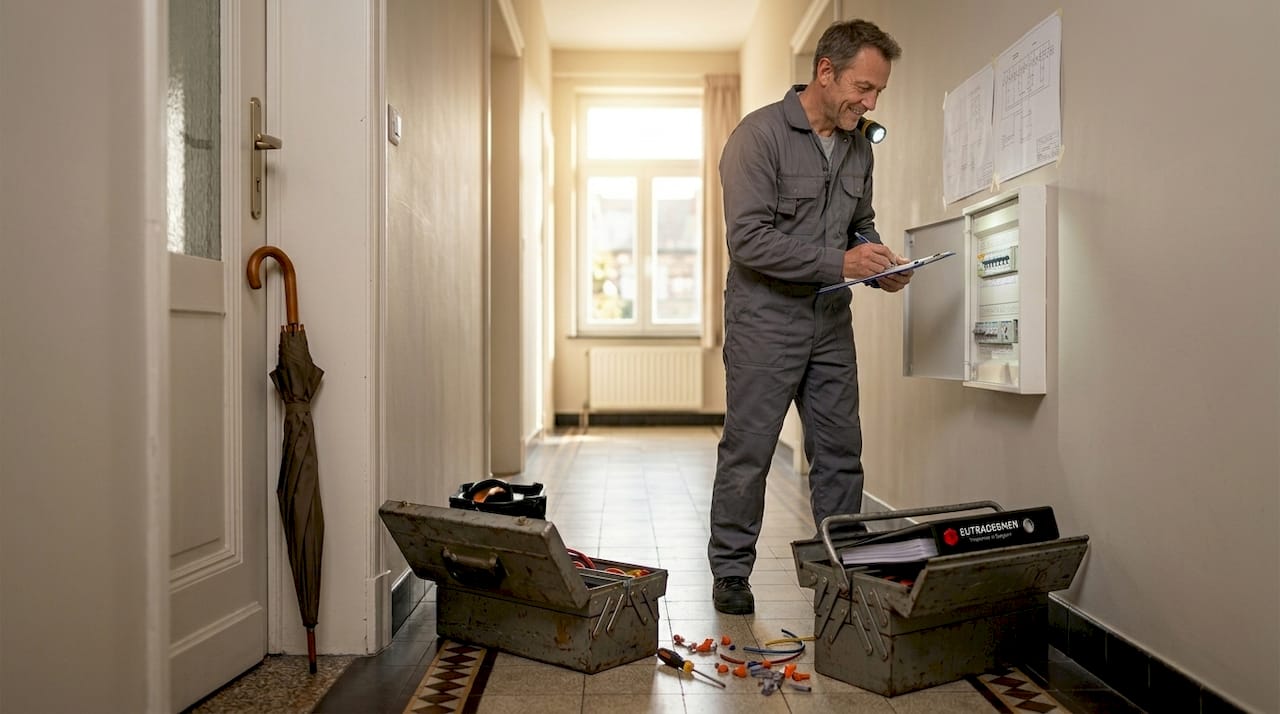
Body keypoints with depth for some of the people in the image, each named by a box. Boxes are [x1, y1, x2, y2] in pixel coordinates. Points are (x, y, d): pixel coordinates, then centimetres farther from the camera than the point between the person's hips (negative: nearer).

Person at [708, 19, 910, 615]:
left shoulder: (857, 146, 11)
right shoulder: (760, 134, -12)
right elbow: (748, 239, -20)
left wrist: (879, 264, -1)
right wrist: (839, 262, -22)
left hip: (831, 321, 7)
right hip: (765, 318, -6)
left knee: (840, 451, 10)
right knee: (748, 450, 0)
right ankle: (731, 571, 15)